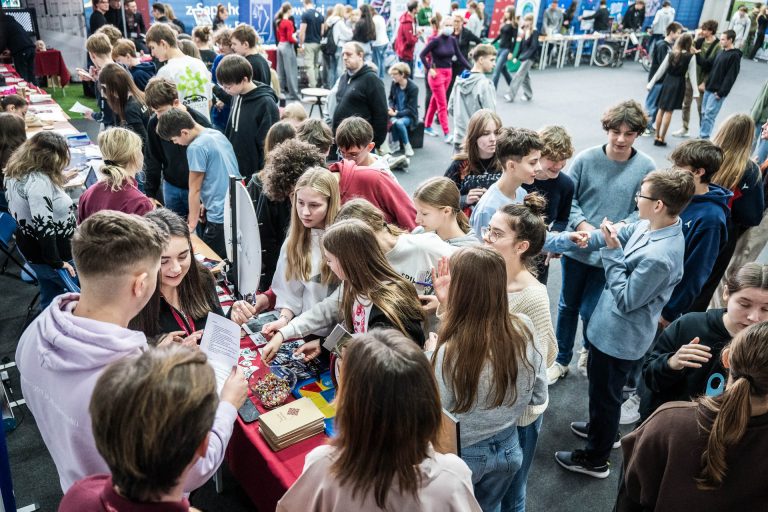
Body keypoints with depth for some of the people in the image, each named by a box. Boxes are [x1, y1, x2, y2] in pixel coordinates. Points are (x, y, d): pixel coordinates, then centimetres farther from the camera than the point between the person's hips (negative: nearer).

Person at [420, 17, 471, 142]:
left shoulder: (452, 40, 3)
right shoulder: (436, 40, -13)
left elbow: (459, 56, 6)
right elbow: (422, 55, -11)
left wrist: (471, 68, -1)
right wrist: (430, 69, -15)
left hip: (448, 73, 6)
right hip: (437, 73, -6)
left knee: (435, 101, 16)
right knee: (443, 105, -5)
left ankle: (427, 126, 29)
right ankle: (447, 134, -3)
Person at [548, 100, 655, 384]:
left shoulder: (646, 167, -10)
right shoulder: (585, 158, -9)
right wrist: (582, 225, -18)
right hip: (576, 247, 2)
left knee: (590, 310, 6)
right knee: (568, 305, 16)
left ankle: (589, 351, 41)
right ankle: (561, 360, 38)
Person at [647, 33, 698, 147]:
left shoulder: (670, 54, -1)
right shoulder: (691, 57, -7)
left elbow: (661, 70, 0)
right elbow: (692, 76, -7)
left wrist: (651, 83, 8)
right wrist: (695, 92, -2)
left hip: (667, 81, 2)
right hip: (679, 84, -2)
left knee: (661, 109, 11)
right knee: (669, 111, 0)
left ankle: (657, 136, 14)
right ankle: (661, 138, 2)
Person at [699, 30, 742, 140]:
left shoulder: (735, 56, -10)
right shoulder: (721, 52, 14)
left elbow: (730, 77, -15)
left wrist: (721, 92, -18)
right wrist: (707, 84, 9)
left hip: (718, 92, -8)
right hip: (709, 89, 8)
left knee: (709, 114, -10)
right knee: (704, 113, 9)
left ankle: (704, 137, -8)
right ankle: (702, 135, 16)